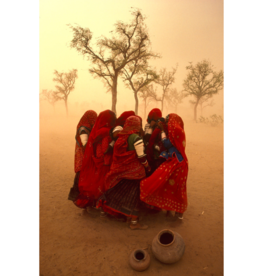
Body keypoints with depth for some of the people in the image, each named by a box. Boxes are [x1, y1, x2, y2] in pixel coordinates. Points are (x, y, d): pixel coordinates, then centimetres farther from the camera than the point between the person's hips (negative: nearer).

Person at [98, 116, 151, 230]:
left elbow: (118, 154, 11)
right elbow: (141, 157, -14)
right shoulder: (136, 138, -15)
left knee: (118, 192, 19)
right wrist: (147, 167, 2)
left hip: (120, 169, 7)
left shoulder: (121, 137, 5)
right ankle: (134, 222, 12)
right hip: (134, 171, -7)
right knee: (134, 195, 3)